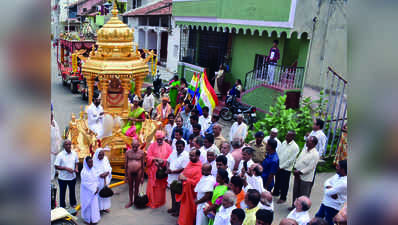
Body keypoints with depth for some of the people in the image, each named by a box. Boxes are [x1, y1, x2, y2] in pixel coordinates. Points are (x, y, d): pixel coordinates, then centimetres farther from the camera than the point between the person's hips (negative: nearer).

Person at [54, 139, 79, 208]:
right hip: (63, 178, -3)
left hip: (72, 177, 3)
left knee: (72, 191, 21)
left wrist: (76, 168, -11)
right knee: (62, 192, 14)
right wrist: (66, 168, -24)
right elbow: (56, 166, -13)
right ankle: (62, 206, 31)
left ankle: (73, 203, 41)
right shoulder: (60, 155, -16)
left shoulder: (74, 153, -5)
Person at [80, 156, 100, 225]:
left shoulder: (93, 170, 1)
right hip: (87, 192, -6)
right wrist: (93, 190, -16)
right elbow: (85, 183, -19)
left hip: (94, 191, 6)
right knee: (88, 205, 6)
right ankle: (88, 219, 22)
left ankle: (94, 218, 29)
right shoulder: (84, 172, -18)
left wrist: (97, 188, -5)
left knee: (94, 204, 14)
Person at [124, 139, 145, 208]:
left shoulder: (141, 152, -6)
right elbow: (126, 164, 4)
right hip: (130, 172, 1)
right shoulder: (128, 152, -2)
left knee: (136, 187, 10)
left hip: (138, 172, -1)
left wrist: (142, 176, 0)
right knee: (130, 187, 12)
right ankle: (130, 201, 27)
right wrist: (125, 175, 5)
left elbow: (143, 165, -1)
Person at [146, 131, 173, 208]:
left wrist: (163, 161, -19)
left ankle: (160, 202, 23)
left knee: (161, 186, 8)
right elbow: (148, 157, -3)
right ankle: (152, 202, 16)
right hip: (153, 170, 0)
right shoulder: (152, 146, 1)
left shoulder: (168, 146, 0)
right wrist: (155, 159, -19)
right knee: (152, 186, 2)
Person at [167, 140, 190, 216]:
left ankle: (178, 210, 23)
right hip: (172, 178, 7)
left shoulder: (186, 155, -18)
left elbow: (184, 169, -22)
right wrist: (168, 168, -4)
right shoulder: (174, 152, 5)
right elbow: (168, 161, 16)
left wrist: (172, 171, -20)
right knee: (173, 194, 21)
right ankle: (173, 208, 38)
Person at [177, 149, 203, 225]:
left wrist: (185, 179, -24)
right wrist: (181, 175, -4)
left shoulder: (199, 168, -21)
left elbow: (196, 182, -23)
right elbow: (184, 172, 16)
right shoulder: (190, 163, 3)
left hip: (191, 192, -8)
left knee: (189, 210, 7)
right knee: (184, 208, 20)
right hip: (185, 189, 8)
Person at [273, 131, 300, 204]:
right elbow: (277, 152, 6)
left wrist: (281, 167, -17)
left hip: (286, 168, -6)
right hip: (278, 166, 6)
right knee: (277, 181, 24)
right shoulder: (284, 143, 0)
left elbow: (291, 160, -20)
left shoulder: (295, 147, -19)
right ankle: (276, 192, 46)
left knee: (284, 184, 10)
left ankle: (283, 198, 28)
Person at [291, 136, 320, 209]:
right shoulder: (304, 149, 6)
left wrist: (299, 172, -18)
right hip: (297, 176, 8)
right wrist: (295, 169, -2)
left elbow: (310, 167, -21)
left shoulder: (315, 154, -19)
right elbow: (298, 159, 11)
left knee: (304, 195, 6)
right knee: (295, 192, 20)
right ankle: (294, 206, 37)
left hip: (306, 178, -8)